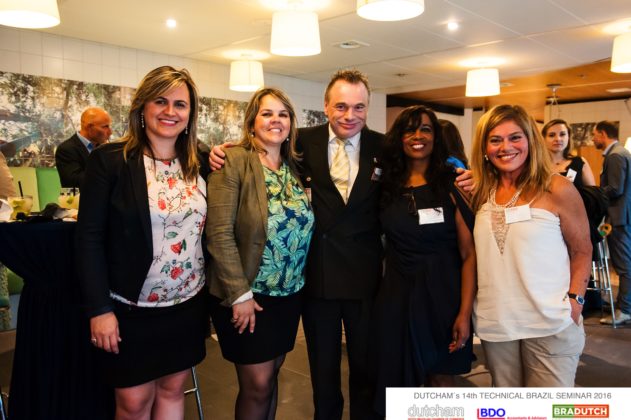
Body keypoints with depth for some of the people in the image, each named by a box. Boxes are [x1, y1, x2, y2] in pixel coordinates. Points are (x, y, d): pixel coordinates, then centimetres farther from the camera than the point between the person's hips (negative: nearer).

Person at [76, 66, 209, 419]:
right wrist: (100, 308, -13)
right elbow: (89, 237, -11)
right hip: (131, 308, -3)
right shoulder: (110, 160, -10)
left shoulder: (200, 164, 2)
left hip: (188, 305, 4)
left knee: (173, 390, 17)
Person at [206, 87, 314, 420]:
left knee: (270, 377, 18)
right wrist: (239, 294, -19)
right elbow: (219, 233, -18)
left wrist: (298, 281, 0)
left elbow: (303, 228, 10)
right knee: (258, 384, 4)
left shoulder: (295, 167, 7)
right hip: (246, 295, -5)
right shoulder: (233, 160, -12)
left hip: (289, 294, 5)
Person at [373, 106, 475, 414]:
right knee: (398, 381, 13)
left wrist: (465, 312, -15)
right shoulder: (386, 186, 2)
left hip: (443, 295, -2)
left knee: (440, 380, 13)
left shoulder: (450, 185, -6)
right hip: (397, 295, 3)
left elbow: (469, 253, -9)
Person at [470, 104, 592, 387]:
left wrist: (574, 300, -10)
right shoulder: (482, 194, 5)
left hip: (550, 323, -4)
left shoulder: (557, 189, -6)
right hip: (495, 322, 4)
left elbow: (582, 251, 1)